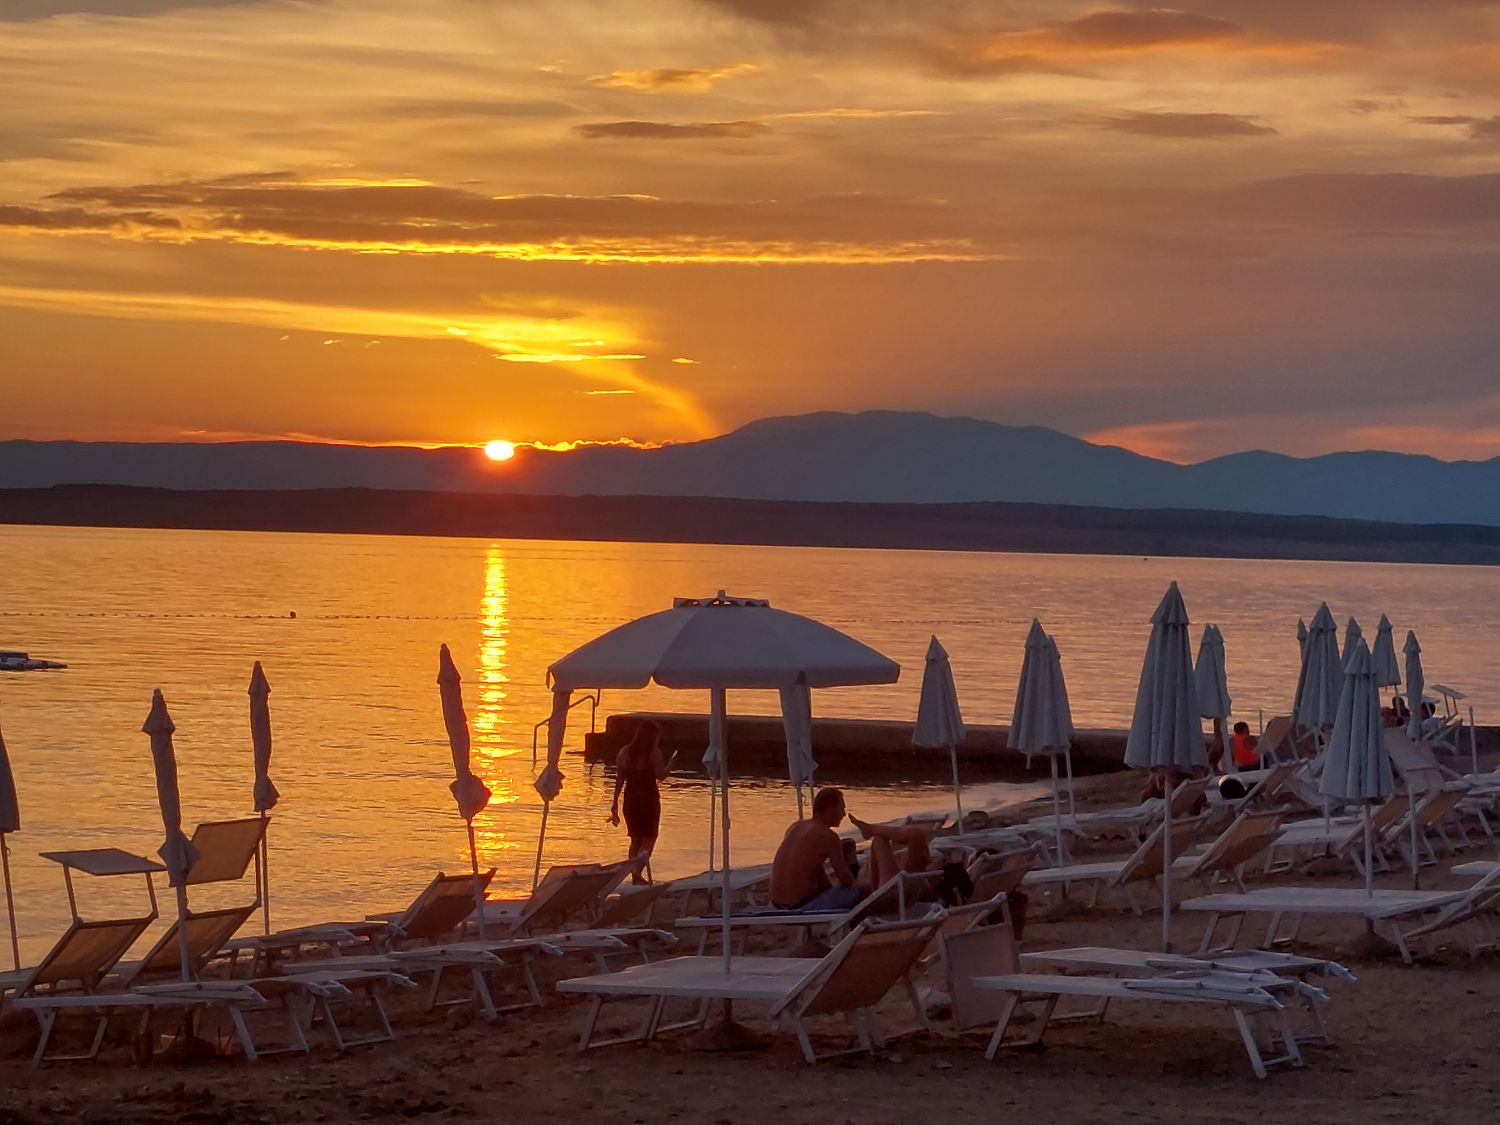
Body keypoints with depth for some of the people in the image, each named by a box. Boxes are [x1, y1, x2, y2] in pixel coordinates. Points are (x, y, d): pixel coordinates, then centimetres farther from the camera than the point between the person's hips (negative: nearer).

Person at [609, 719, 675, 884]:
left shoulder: (624, 752, 5)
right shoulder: (654, 752, -10)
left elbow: (619, 779, 6)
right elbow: (660, 775, -14)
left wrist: (615, 802, 10)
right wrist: (669, 764, 5)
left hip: (631, 798, 5)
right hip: (649, 797, -5)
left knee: (636, 839, 17)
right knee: (649, 838, 4)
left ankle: (635, 876, 18)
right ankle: (638, 870, -18)